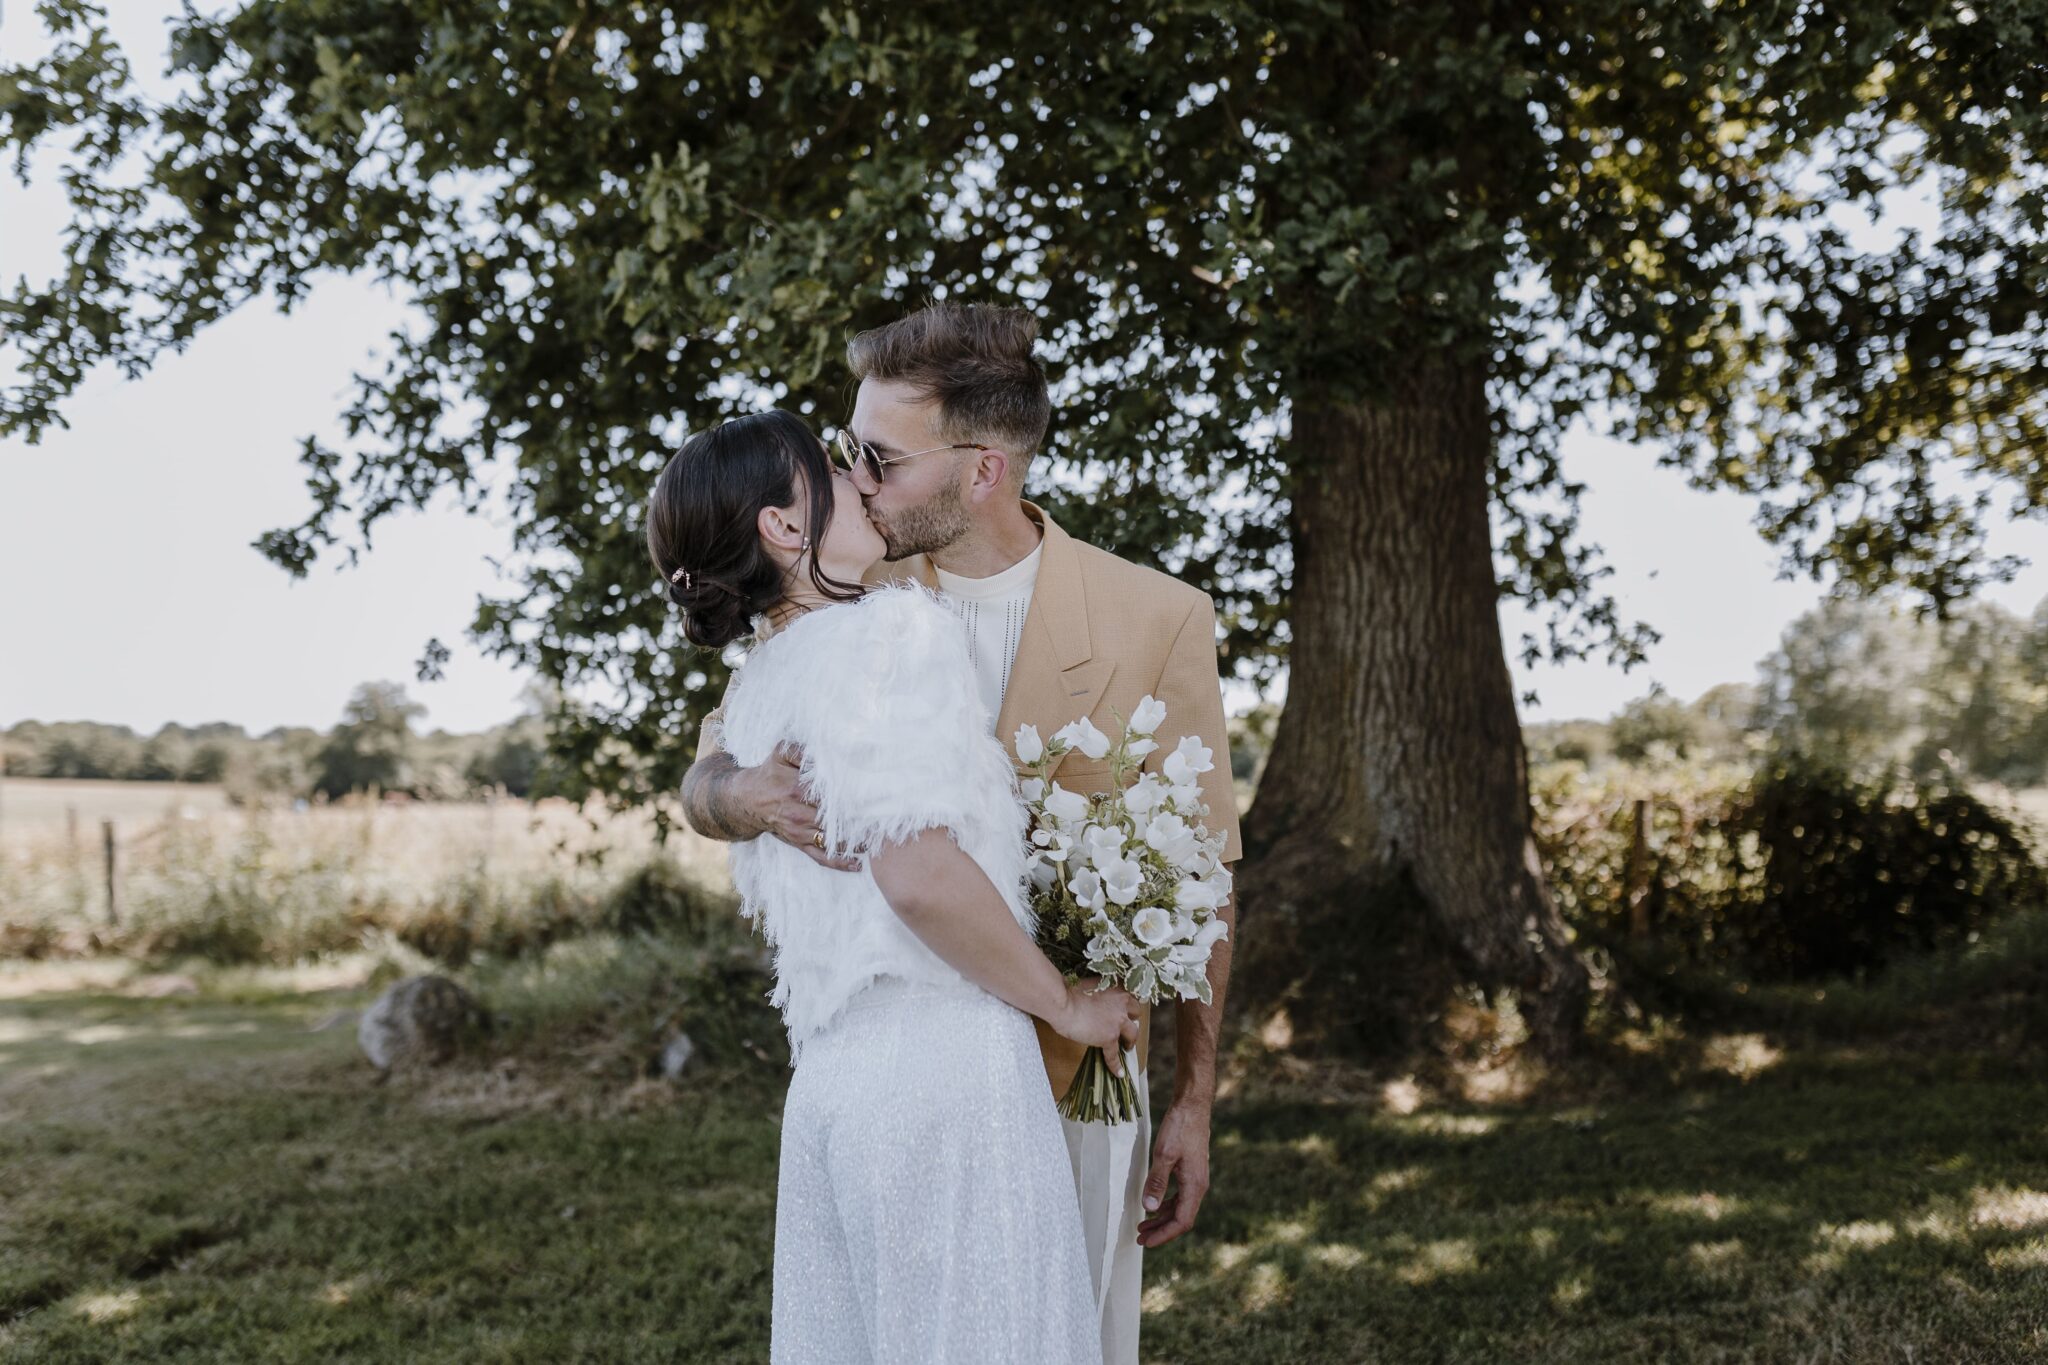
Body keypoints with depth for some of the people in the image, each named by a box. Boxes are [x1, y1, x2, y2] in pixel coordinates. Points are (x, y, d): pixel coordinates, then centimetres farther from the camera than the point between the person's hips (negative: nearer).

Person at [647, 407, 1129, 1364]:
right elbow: (917, 874, -22)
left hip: (829, 1075, 8)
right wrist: (1069, 1007, -10)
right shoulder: (897, 628, -11)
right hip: (943, 1060, -8)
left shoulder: (755, 683, 14)